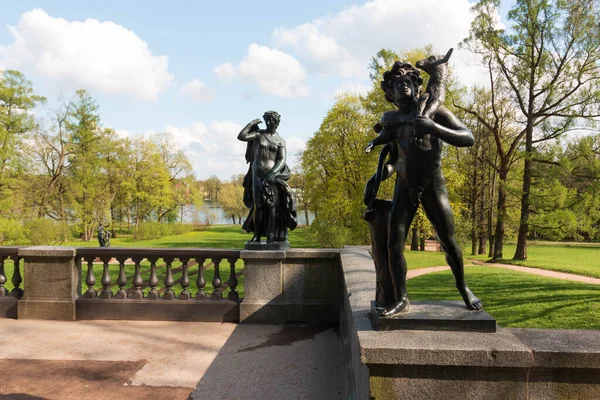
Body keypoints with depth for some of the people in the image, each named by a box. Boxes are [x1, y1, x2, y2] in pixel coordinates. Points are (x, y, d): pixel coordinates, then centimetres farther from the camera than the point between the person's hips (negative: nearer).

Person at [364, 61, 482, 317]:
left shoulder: (434, 111, -8)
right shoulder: (391, 120, 3)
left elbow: (468, 138, -20)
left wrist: (433, 128, -35)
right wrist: (378, 177, -10)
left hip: (433, 184, -3)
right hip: (404, 187, 3)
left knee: (448, 241, 0)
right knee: (393, 244, -6)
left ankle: (463, 288, 26)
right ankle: (400, 299, 8)